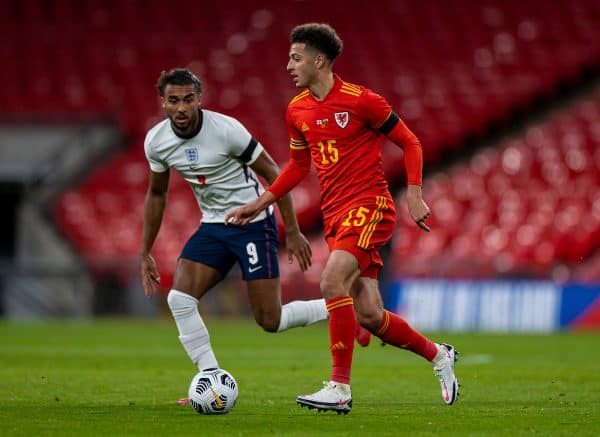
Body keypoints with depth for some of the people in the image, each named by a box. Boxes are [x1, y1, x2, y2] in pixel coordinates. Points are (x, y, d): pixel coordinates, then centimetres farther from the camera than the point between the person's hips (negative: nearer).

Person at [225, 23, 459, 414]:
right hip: (334, 214, 7)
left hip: (369, 204, -7)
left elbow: (410, 143, -2)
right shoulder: (297, 111, 9)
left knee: (333, 281, -26)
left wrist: (414, 194, -12)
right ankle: (438, 355, 27)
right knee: (368, 315, 3)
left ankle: (340, 389, -23)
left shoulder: (361, 100, -10)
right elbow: (298, 166, 23)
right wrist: (260, 204, 17)